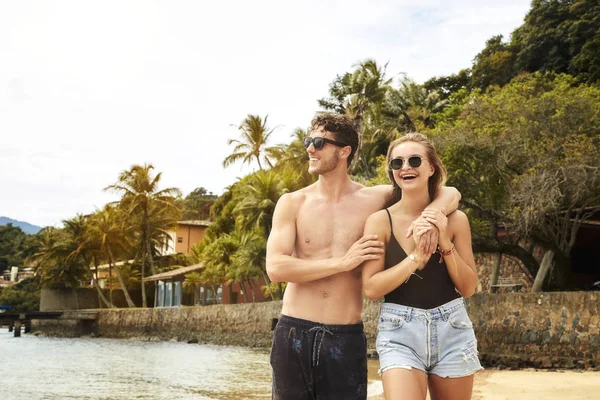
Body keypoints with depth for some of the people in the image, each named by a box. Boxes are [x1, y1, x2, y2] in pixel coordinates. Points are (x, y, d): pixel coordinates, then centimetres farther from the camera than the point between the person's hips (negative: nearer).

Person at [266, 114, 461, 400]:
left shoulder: (373, 200, 1)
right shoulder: (292, 204, 0)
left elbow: (450, 193, 5)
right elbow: (275, 268, -11)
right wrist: (344, 261, -15)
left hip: (346, 338, 0)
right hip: (294, 334, 0)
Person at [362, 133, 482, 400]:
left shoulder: (455, 219, 1)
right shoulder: (380, 221, -5)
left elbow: (468, 288, 1)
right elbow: (371, 288, -10)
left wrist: (445, 242, -12)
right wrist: (416, 256, -19)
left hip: (452, 331, 3)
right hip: (400, 334, -2)